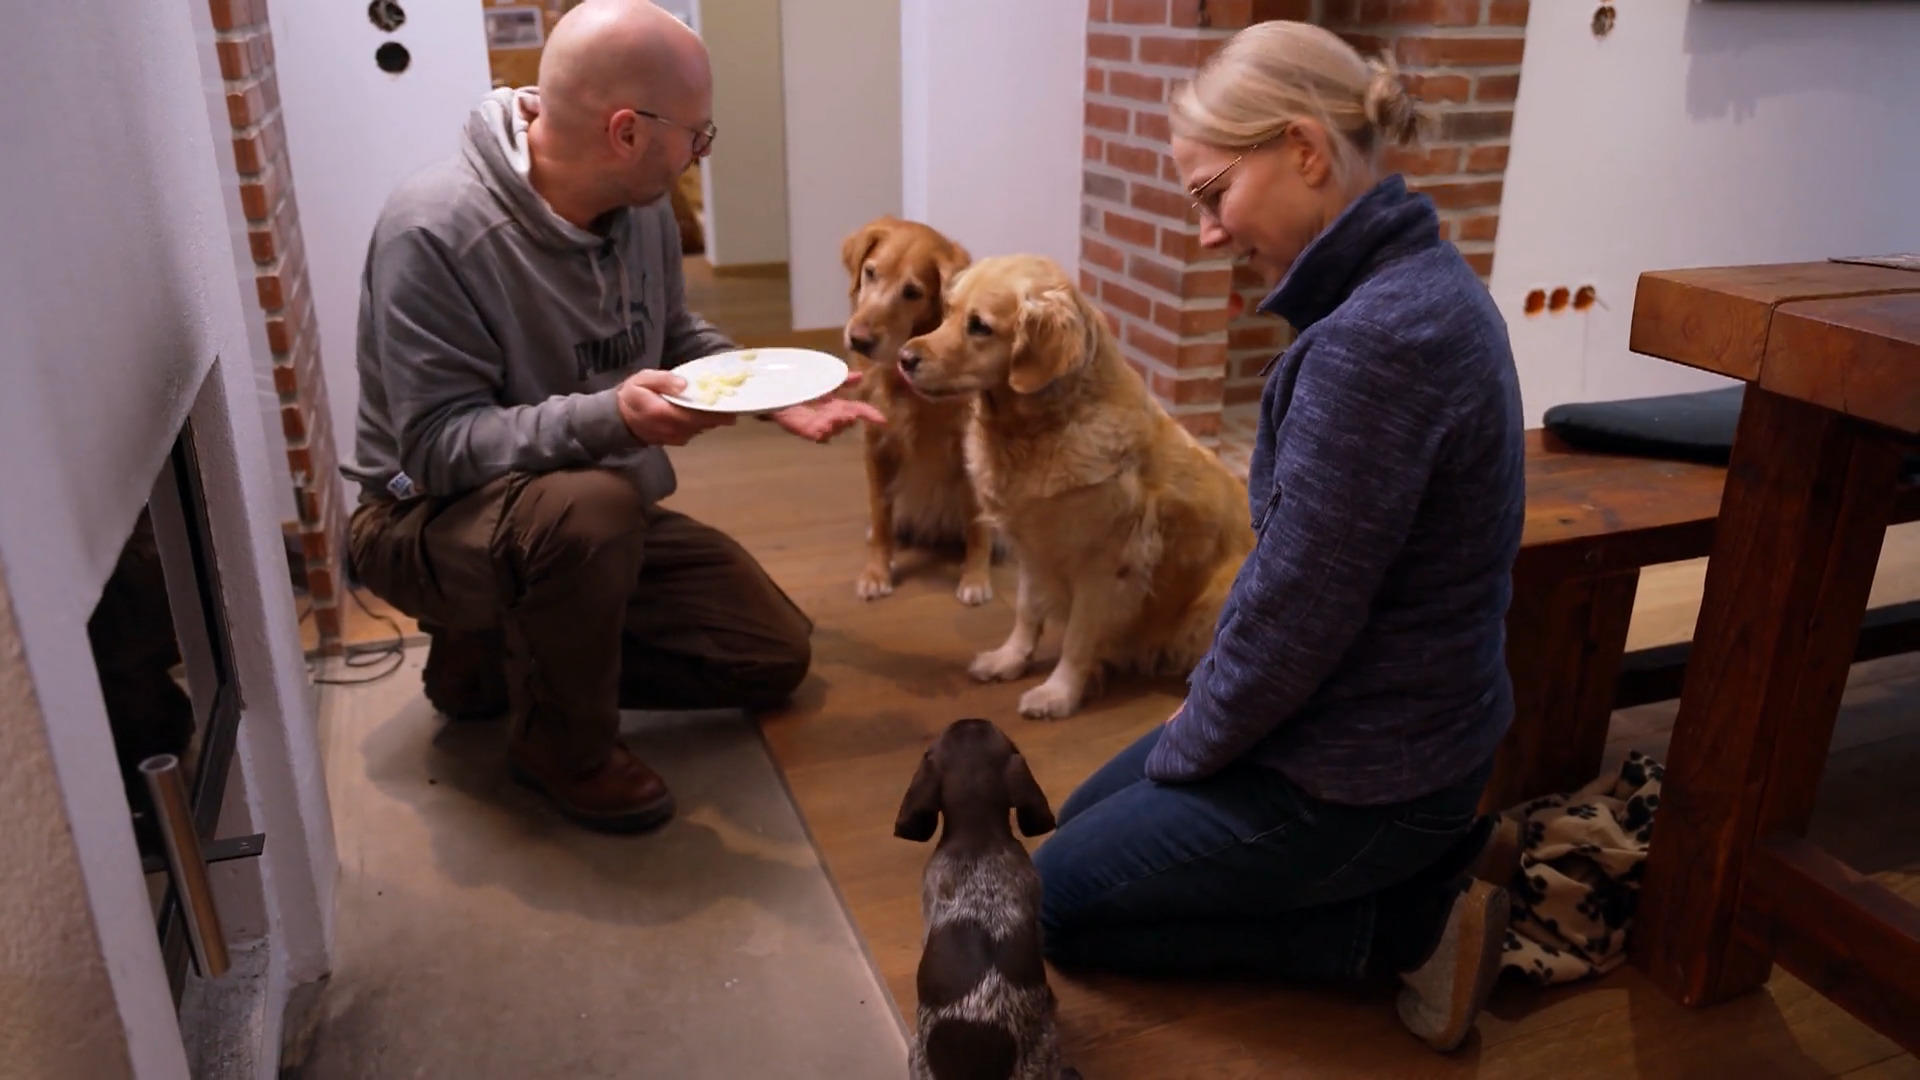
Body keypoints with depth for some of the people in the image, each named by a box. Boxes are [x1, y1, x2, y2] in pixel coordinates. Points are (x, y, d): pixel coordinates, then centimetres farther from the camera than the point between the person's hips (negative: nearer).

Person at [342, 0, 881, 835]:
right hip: (433, 522, -7)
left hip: (598, 512, 7)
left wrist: (773, 394, -4)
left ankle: (500, 656, 13)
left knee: (774, 657, 5)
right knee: (591, 506, -40)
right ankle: (564, 748, -11)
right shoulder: (433, 233, -26)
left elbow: (675, 336, 12)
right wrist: (610, 417, -41)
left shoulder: (641, 207, -7)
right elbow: (438, 447, -28)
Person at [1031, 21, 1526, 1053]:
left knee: (1060, 900, 7)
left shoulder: (1372, 339, -29)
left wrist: (1185, 747, -7)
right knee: (1082, 822, 22)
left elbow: (1295, 613, -25)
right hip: (1399, 722, 9)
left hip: (1359, 770, -9)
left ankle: (1410, 925, 4)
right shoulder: (1417, 280, 3)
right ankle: (1415, 856, 16)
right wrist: (1208, 700, 9)